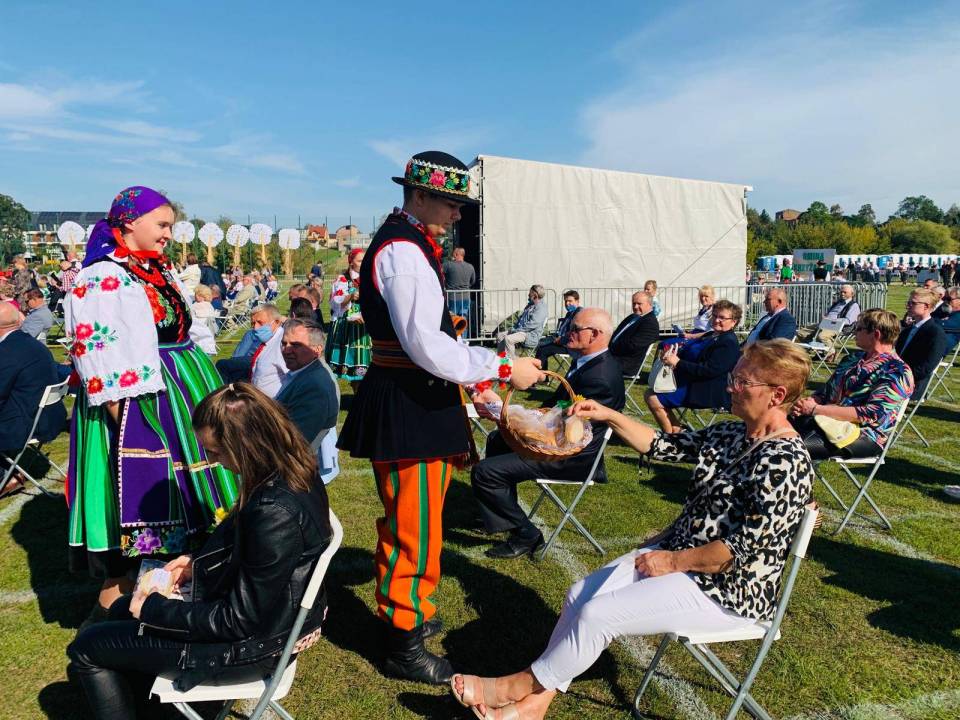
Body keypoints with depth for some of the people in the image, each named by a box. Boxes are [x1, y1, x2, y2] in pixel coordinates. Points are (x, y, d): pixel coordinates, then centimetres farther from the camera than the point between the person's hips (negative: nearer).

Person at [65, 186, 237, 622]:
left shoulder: (157, 274, 13)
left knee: (171, 494, 15)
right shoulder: (100, 279, -13)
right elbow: (101, 358, -19)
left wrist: (203, 386, 17)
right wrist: (123, 418, -22)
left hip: (177, 399, 9)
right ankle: (112, 603, 13)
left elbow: (189, 335, 19)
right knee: (137, 493, -3)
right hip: (135, 406, -9)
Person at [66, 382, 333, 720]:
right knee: (121, 610, 25)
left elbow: (241, 622, -24)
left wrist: (154, 609, -14)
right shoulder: (294, 474, -8)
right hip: (265, 607, 9)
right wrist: (199, 562, 5)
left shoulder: (275, 513, -36)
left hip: (251, 642, -9)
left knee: (85, 648, 6)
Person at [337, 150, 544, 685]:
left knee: (404, 522, 23)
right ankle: (405, 647, 16)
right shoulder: (403, 250, -17)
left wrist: (470, 379, 18)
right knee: (415, 530, 0)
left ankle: (402, 612, 40)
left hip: (416, 402, 11)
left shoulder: (411, 245, 15)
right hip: (409, 410, -11)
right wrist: (503, 368, -18)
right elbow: (426, 345, -25)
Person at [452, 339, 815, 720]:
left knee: (598, 614, -15)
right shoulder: (730, 435, 4)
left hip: (725, 590, -9)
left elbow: (742, 550, -24)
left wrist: (672, 561, -16)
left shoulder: (784, 462, -22)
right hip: (676, 553, 9)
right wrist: (609, 416, 0)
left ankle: (525, 685, 8)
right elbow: (662, 446, 10)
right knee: (580, 595, -2)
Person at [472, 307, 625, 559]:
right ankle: (507, 510, 36)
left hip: (571, 456, -11)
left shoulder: (599, 376, -27)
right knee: (496, 439, 28)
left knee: (483, 472, -17)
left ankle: (526, 536, -2)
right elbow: (556, 405, 13)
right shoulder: (589, 361, 6)